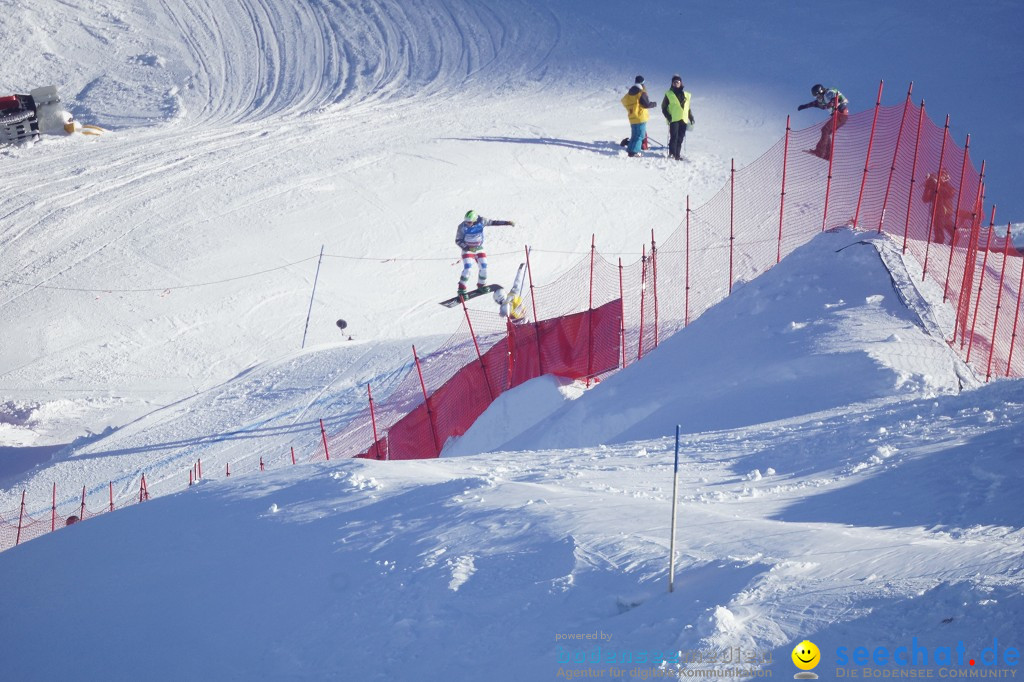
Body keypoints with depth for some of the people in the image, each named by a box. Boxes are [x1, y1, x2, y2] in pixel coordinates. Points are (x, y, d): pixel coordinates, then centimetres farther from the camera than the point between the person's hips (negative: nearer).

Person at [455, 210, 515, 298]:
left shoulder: (481, 221, -16)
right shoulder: (462, 227, -20)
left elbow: (493, 222, -3)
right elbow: (458, 240, -11)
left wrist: (507, 222, -4)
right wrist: (466, 247, -25)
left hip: (479, 249, 3)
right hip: (467, 249, -3)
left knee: (483, 267, -3)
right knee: (467, 268, -18)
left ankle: (481, 286, 21)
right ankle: (462, 289, -8)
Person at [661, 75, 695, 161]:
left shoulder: (686, 95, 16)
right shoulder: (669, 94, 3)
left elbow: (688, 108, 23)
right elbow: (664, 108, 3)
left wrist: (691, 117, 14)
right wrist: (668, 116, -12)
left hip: (683, 120, 4)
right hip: (674, 120, -4)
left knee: (680, 138, 4)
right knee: (674, 137, -11)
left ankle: (677, 154, 9)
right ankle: (672, 153, -3)